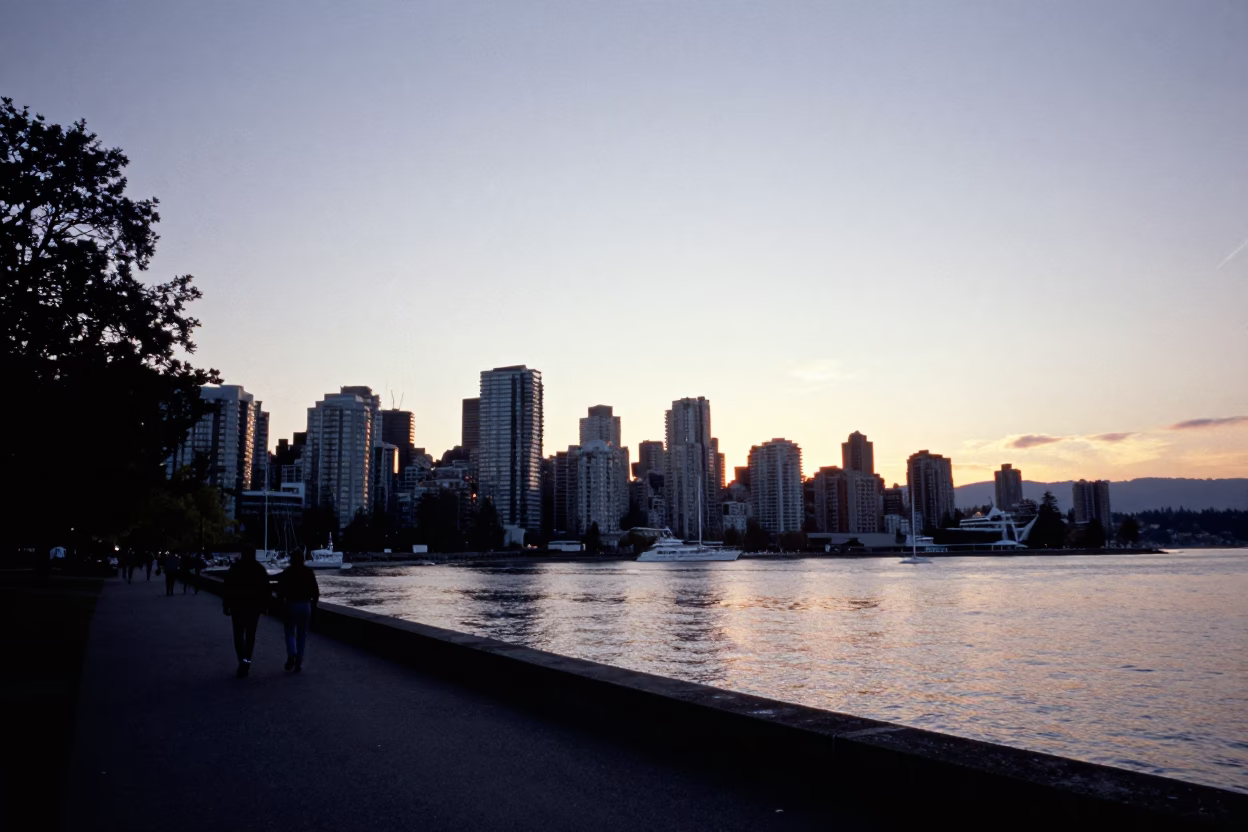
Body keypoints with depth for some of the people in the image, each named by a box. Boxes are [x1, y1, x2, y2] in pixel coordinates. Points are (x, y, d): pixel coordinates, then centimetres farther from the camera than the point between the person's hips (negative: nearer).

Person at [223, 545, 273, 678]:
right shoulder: (260, 569, 0)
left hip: (238, 606, -2)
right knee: (250, 635, 13)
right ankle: (247, 660, 12)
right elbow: (266, 590, -1)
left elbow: (228, 589, -7)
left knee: (239, 635, 3)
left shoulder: (234, 568, -5)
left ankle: (243, 660, -14)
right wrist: (265, 605, 6)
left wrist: (227, 606, -2)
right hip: (254, 607, 2)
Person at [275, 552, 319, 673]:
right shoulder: (309, 572, 4)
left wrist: (282, 605, 3)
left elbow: (280, 591, -7)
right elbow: (316, 592, 1)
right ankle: (299, 662, 7)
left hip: (291, 605, -2)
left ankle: (292, 655, -13)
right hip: (306, 605, 2)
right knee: (302, 634, 9)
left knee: (290, 632, 10)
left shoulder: (286, 573, -1)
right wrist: (313, 605, 9)